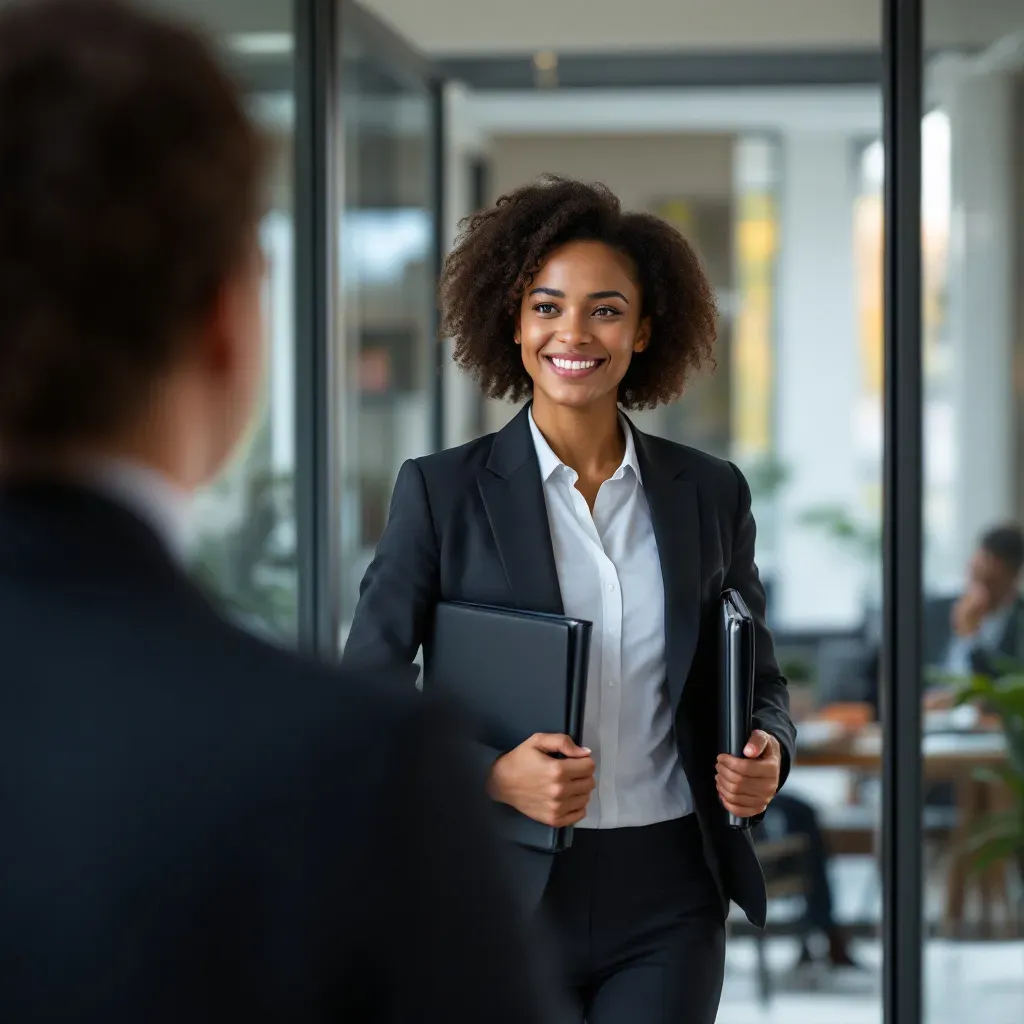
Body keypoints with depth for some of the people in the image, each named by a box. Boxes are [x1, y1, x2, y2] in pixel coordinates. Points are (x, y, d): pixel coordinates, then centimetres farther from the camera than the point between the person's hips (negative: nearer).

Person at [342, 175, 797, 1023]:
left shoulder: (711, 494, 6)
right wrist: (493, 774, -19)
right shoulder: (442, 491, -2)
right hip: (507, 898, -1)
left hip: (667, 902, 2)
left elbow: (759, 681, 16)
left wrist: (765, 756, -7)